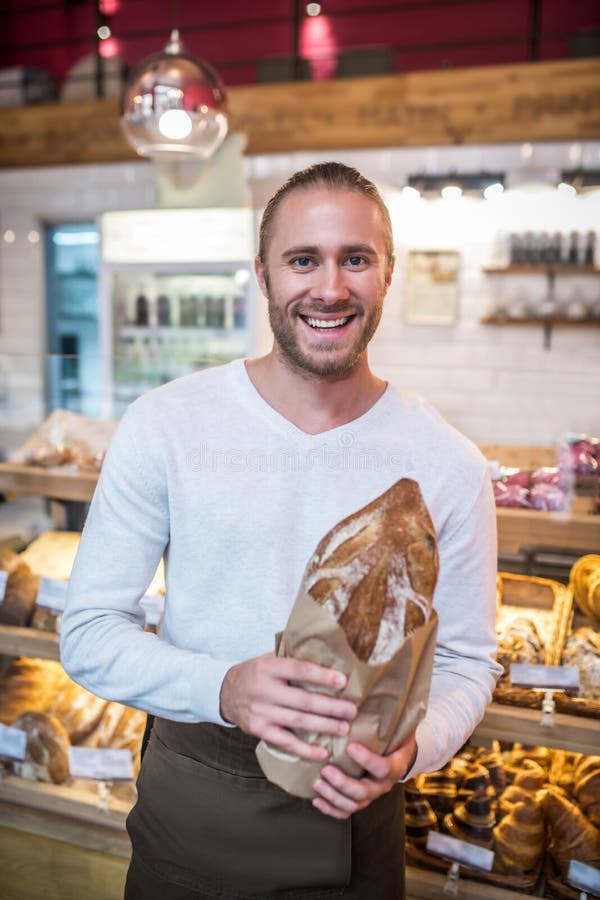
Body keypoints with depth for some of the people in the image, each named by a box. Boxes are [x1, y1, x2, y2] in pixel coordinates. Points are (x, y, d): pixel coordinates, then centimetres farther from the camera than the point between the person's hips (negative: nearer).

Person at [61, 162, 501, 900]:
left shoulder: (448, 465, -9)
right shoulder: (165, 424, -12)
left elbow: (465, 658, 0)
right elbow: (90, 630, -8)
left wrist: (413, 746, -20)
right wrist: (221, 687, -25)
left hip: (352, 819, 1)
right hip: (186, 806, 0)